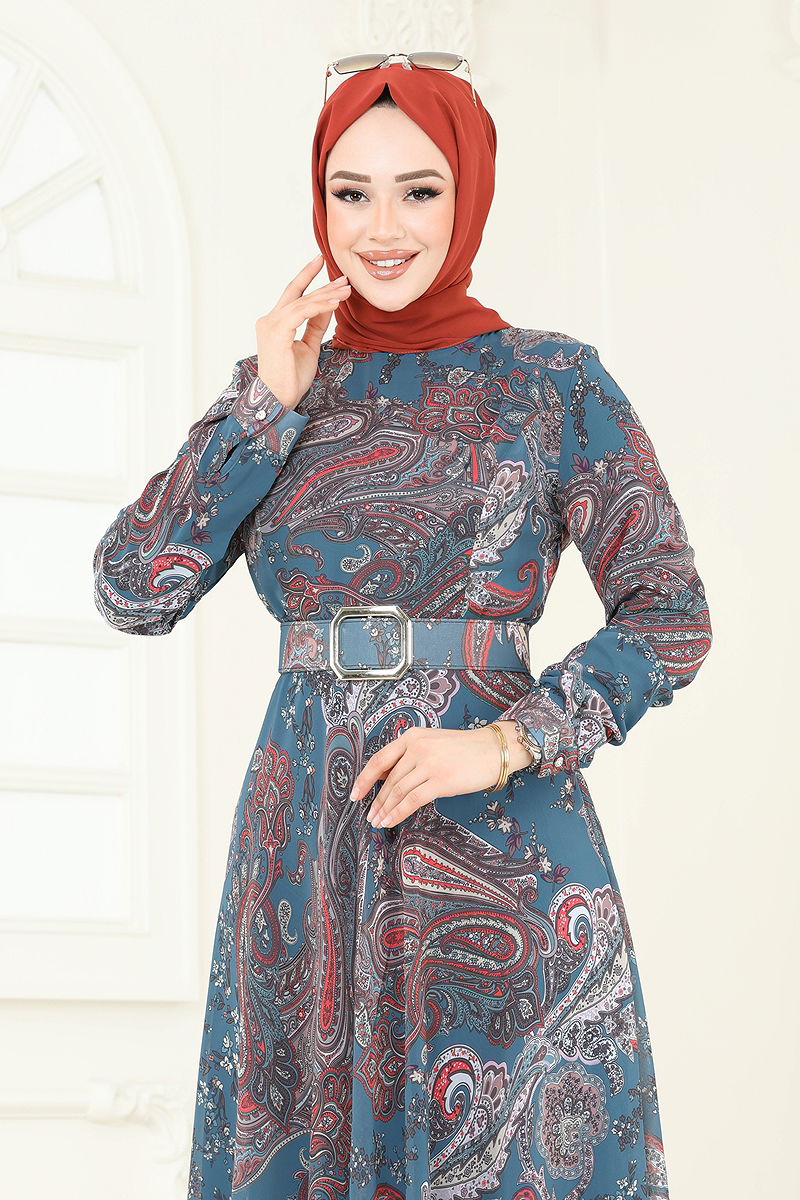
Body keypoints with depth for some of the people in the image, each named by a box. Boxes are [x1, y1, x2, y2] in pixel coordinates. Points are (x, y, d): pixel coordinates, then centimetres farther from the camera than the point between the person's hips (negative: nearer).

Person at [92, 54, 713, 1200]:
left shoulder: (555, 383, 0)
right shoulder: (279, 388, 10)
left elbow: (670, 615, -3)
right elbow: (131, 589, 1)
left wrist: (508, 741, -16)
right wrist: (270, 403, -5)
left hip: (496, 843, -3)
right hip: (307, 844, 3)